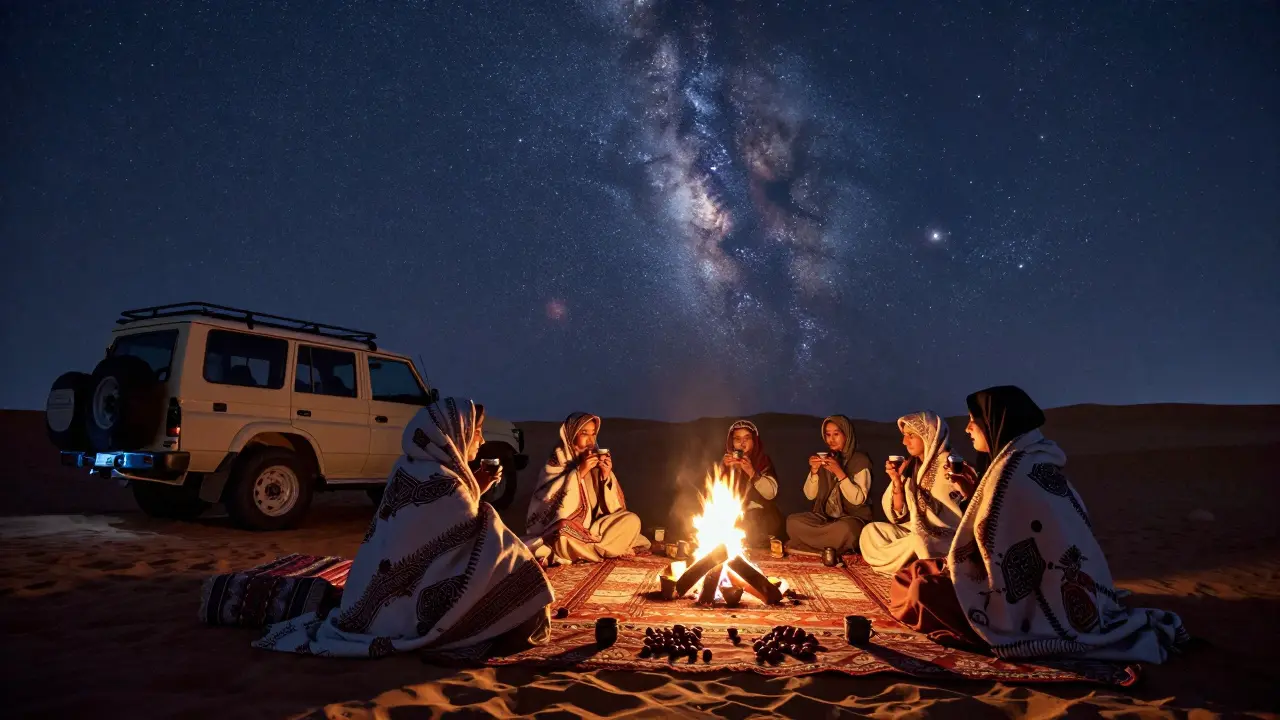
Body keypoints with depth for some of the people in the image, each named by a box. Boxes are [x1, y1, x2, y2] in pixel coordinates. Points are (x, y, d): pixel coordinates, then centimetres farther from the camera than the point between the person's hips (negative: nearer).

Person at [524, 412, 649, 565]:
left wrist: (607, 475, -14)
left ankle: (586, 549, -13)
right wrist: (579, 472, -22)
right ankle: (611, 548, -14)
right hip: (569, 527, -4)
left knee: (632, 520, -13)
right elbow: (549, 496, -18)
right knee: (564, 532, -36)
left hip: (594, 525, 5)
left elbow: (612, 505, 3)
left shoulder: (597, 458, 5)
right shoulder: (559, 457, -5)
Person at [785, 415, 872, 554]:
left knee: (844, 529, -40)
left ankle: (804, 544, -17)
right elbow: (810, 495, 6)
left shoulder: (860, 460, -5)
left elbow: (858, 499, -15)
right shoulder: (824, 458, 10)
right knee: (792, 522, -24)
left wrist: (839, 472, -23)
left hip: (852, 518, -4)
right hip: (824, 516, 4)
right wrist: (814, 470, -10)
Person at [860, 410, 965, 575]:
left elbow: (952, 518, -16)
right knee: (870, 530, -2)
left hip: (947, 538, -8)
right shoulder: (912, 465, 6)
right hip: (915, 532, 8)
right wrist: (897, 481, -9)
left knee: (917, 541, -36)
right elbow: (899, 515, 3)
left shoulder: (948, 465, -13)